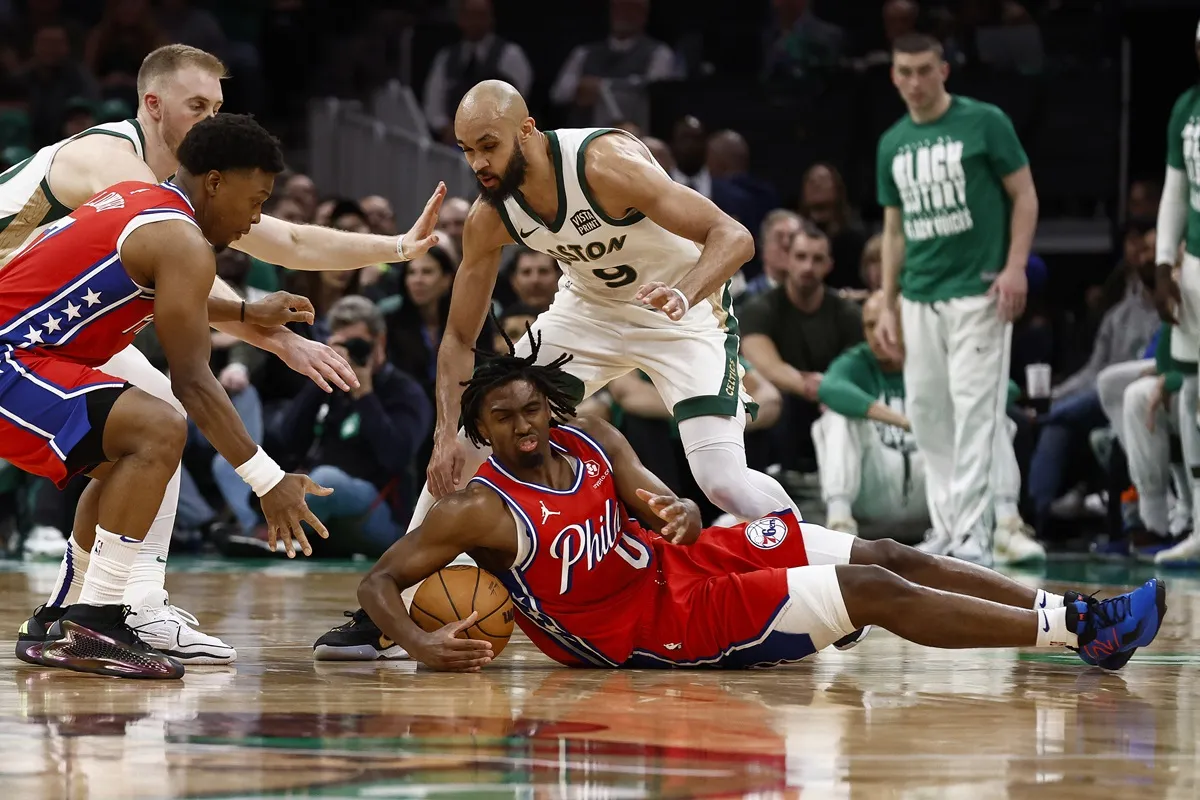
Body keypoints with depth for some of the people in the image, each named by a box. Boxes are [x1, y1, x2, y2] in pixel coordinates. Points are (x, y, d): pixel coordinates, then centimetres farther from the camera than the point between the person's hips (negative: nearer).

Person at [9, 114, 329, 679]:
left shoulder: (133, 199, 17)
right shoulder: (182, 242, -12)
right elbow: (191, 381, -14)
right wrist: (268, 482, -13)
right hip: (10, 362, -11)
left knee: (127, 456, 22)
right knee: (159, 431, -22)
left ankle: (61, 624, 22)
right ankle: (88, 628, -22)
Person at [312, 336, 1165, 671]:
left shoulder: (593, 438, 3)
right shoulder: (479, 509, -15)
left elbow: (651, 496, 6)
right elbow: (379, 582, -13)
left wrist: (679, 512, -19)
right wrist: (418, 642, -33)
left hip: (679, 560, 8)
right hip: (659, 627, -8)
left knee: (887, 557, -3)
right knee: (876, 593, -16)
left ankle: (1077, 611, -2)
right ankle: (1080, 632, -17)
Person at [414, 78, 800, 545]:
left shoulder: (604, 164, -33)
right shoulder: (488, 220, -15)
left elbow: (734, 237, -36)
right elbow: (459, 338, -5)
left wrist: (683, 296, -55)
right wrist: (446, 436, -17)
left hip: (684, 306, -5)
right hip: (588, 308, 5)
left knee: (724, 481, -21)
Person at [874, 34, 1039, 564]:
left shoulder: (984, 123, -3)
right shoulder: (892, 143, 13)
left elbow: (1024, 195, -1)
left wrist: (1015, 267, -12)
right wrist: (887, 305, 14)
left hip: (977, 293, -6)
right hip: (919, 297, 6)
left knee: (974, 409, -10)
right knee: (925, 410, 6)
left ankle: (972, 534, -10)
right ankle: (945, 525, 15)